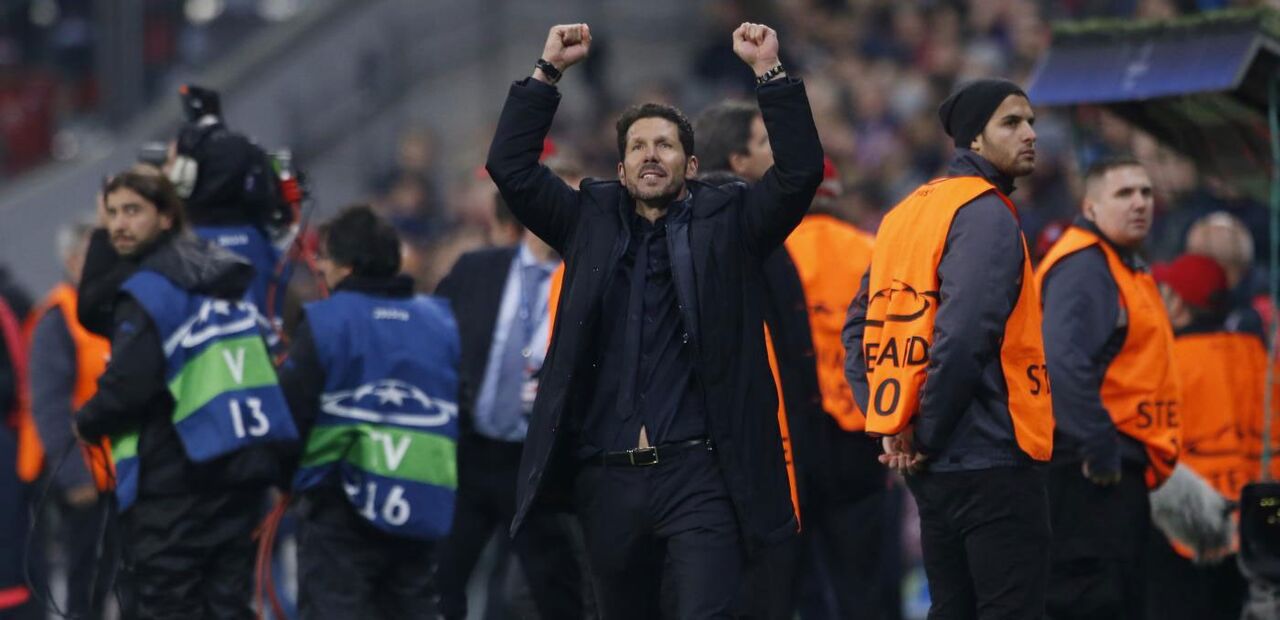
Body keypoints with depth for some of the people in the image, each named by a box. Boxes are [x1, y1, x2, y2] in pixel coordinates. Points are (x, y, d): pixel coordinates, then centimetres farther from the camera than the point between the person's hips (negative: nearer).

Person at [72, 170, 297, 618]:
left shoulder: (149, 288, -10)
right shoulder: (228, 284, 17)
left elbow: (130, 383, -19)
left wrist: (88, 424, -2)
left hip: (174, 480, -8)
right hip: (242, 470, 8)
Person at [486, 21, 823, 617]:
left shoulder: (726, 222, 9)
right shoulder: (591, 222, 14)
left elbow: (800, 172, -3)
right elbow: (510, 166, 8)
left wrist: (769, 72, -8)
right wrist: (548, 71, 3)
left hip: (699, 473, -3)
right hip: (606, 476, 3)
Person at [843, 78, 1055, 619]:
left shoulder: (906, 214, 14)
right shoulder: (986, 215, -12)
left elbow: (860, 328, 14)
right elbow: (962, 336, -22)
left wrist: (887, 421, 9)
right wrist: (926, 433, -12)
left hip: (933, 470, 9)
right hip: (992, 461, -9)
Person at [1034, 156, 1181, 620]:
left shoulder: (1128, 267, 20)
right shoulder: (1083, 267, -14)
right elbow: (1065, 363, -26)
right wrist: (1097, 446, -28)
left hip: (1121, 466, 11)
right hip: (1092, 471, -11)